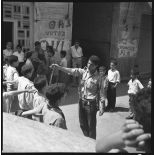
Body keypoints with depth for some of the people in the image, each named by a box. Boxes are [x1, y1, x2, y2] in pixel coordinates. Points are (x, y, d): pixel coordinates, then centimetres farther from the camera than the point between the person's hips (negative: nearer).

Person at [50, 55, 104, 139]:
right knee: (82, 124, 18)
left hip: (91, 104, -5)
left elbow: (101, 93, -7)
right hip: (81, 101, 5)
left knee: (91, 125, 6)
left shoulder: (98, 78, -11)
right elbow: (72, 71, -13)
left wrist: (101, 107, -11)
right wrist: (59, 67, -27)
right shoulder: (83, 72, -1)